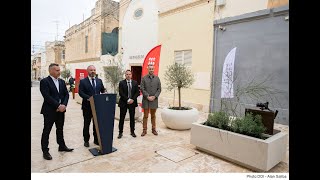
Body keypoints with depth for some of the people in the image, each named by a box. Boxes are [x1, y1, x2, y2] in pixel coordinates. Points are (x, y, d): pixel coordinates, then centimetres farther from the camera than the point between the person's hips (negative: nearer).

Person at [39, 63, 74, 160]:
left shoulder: (62, 81, 10)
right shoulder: (44, 81, -9)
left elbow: (66, 94, 6)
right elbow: (47, 96, -17)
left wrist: (63, 105, -9)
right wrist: (58, 106, -19)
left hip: (61, 110, 6)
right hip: (49, 110, -6)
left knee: (60, 129, 17)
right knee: (46, 131, 5)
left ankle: (62, 146, 30)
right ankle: (45, 151, 15)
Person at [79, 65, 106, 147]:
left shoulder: (99, 81, 9)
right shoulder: (83, 81, -3)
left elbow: (103, 91, 10)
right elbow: (81, 93, -11)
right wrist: (89, 98, -24)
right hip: (87, 106, -3)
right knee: (86, 123, 10)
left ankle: (96, 139, 22)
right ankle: (86, 140, 24)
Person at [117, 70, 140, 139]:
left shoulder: (135, 83, 6)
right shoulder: (121, 83, -1)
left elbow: (137, 92, 2)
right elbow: (121, 93, -8)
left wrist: (133, 99, -12)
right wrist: (127, 99, -16)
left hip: (132, 102, 2)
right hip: (123, 103, -2)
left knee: (132, 118, 9)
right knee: (122, 118, 3)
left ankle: (132, 132, 19)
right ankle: (120, 132, 13)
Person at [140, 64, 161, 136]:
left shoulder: (157, 78, 5)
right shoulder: (144, 78, 0)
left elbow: (159, 89, 3)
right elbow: (142, 89, -5)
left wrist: (154, 96, -9)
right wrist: (147, 96, -13)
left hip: (154, 100, 2)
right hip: (146, 100, -1)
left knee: (153, 116, 12)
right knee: (145, 116, 4)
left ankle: (154, 129, 21)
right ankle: (144, 130, 13)